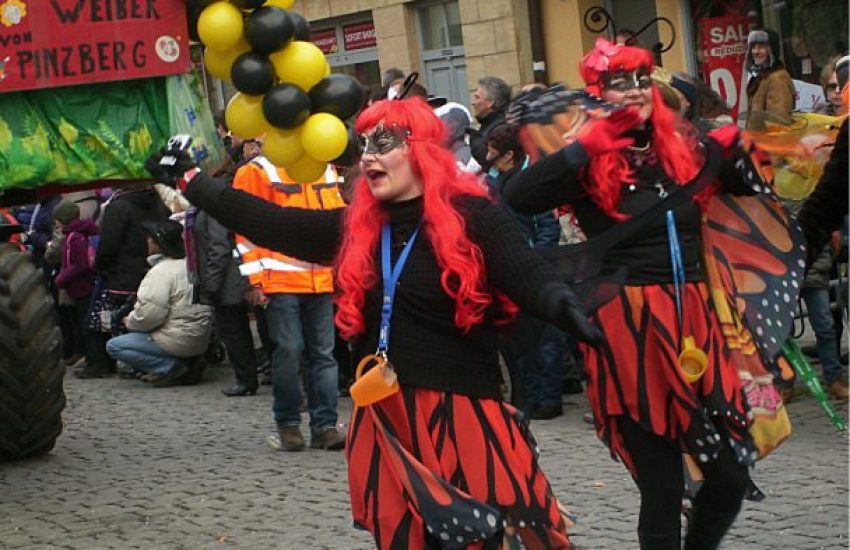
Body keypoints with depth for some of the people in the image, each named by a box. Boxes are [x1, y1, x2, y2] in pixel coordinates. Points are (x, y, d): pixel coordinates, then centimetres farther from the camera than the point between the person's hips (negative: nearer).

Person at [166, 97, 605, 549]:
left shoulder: (472, 216, -4)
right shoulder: (354, 227, 12)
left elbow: (527, 274, -18)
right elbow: (268, 223, 16)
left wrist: (563, 306, -39)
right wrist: (190, 180, 18)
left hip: (463, 415, -5)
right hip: (384, 422, 5)